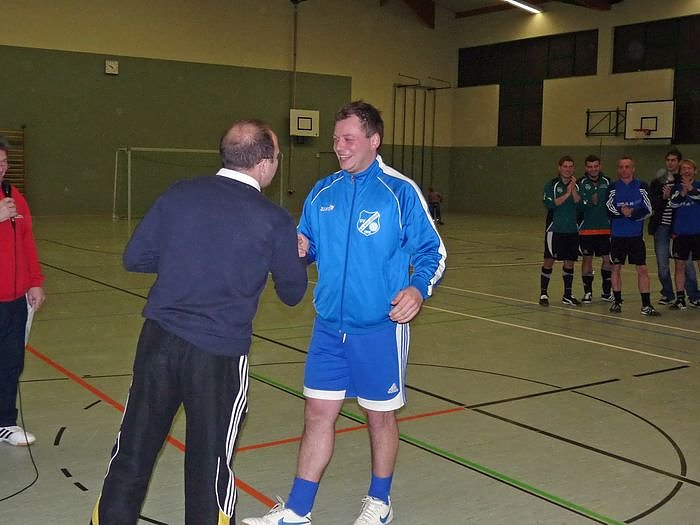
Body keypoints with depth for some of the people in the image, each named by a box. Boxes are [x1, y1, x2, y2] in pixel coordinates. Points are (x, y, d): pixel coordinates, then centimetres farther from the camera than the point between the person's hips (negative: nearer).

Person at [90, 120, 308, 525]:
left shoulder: (179, 194, 1)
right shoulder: (275, 221, -7)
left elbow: (135, 258, 5)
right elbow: (292, 293, 4)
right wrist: (296, 255, 23)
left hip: (159, 338, 3)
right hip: (219, 354, -3)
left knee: (133, 450, 16)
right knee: (210, 465, 12)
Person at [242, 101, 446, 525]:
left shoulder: (401, 191, -9)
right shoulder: (323, 192, 6)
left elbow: (433, 252, -5)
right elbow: (309, 244, 17)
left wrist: (418, 288, -24)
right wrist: (299, 248, -7)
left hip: (380, 327, -4)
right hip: (329, 325, 4)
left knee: (380, 415, 11)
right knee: (318, 413, 9)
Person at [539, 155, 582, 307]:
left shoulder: (576, 186, 9)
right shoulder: (551, 185, -2)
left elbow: (580, 206, -2)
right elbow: (549, 204, -15)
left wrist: (574, 190, -12)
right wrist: (567, 194, -15)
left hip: (572, 230, 4)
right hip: (554, 229, -4)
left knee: (569, 262, 8)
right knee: (549, 260, -4)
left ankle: (567, 295, 18)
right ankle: (543, 293, 5)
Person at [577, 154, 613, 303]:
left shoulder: (607, 182, 5)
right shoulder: (581, 184, -1)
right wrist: (590, 202, -21)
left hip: (605, 228, 2)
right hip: (586, 229, -2)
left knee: (607, 258, 6)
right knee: (587, 259, 4)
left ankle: (607, 291, 20)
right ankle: (587, 292, 13)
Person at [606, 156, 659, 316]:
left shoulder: (642, 187, 2)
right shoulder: (613, 187, 2)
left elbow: (648, 210, -4)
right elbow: (609, 208, -10)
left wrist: (632, 213, -19)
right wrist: (623, 212, -23)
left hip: (636, 235, 0)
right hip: (617, 235, 0)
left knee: (642, 269, -2)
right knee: (616, 267, 7)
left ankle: (646, 306, 2)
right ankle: (617, 302, 20)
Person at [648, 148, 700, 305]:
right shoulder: (657, 182, 6)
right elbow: (652, 204, -2)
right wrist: (664, 197, -19)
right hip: (662, 226, 2)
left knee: (686, 262, -2)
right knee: (662, 264, 7)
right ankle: (668, 295, 20)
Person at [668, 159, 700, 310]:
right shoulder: (676, 187, 8)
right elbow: (673, 203, -8)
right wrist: (682, 192, -25)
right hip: (680, 233, 2)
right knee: (679, 265, 5)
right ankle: (680, 298, 12)